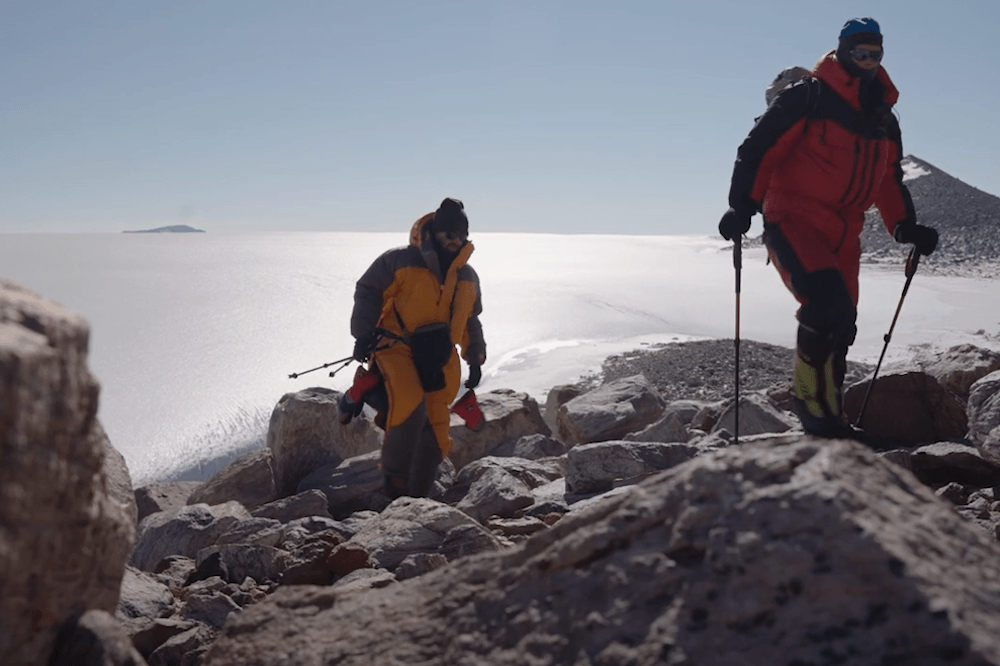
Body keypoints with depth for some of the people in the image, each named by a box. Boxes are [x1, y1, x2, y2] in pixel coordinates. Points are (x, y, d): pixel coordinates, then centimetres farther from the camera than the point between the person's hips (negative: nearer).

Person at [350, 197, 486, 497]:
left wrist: (476, 358, 21)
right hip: (398, 347, -5)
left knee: (435, 431, 3)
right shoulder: (399, 261, -3)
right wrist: (364, 333, -11)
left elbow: (471, 321, 27)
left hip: (439, 359, 6)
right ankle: (395, 474, -13)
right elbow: (368, 292, -1)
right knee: (411, 403, -31)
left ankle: (417, 495, 18)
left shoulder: (467, 276, 16)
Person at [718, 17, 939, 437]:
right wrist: (743, 207, -20)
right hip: (793, 222, -7)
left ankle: (826, 418, 22)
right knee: (827, 301, -28)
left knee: (839, 327, 8)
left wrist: (906, 227, 11)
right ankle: (812, 399, -9)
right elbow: (757, 150, -10)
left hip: (843, 236, 7)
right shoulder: (806, 99, -7)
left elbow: (890, 181, 24)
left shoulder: (884, 121, 16)